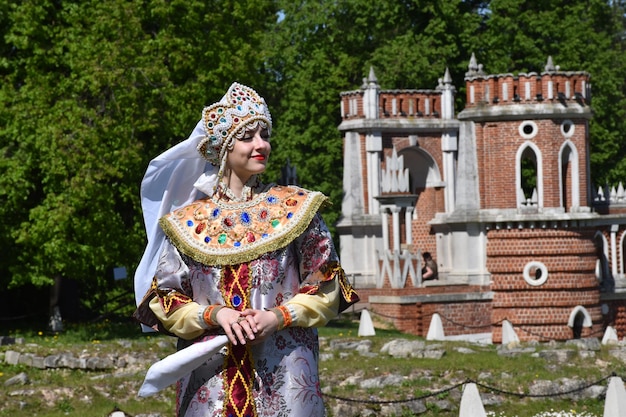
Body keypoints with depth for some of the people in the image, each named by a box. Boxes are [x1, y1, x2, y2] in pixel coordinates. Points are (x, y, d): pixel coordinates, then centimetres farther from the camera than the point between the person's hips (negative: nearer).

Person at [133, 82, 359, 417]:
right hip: (210, 375, 1)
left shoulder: (295, 208, 6)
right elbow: (165, 300, 6)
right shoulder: (186, 222, 8)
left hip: (283, 371, 0)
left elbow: (325, 288, 4)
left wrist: (277, 316, -11)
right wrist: (214, 314, -11)